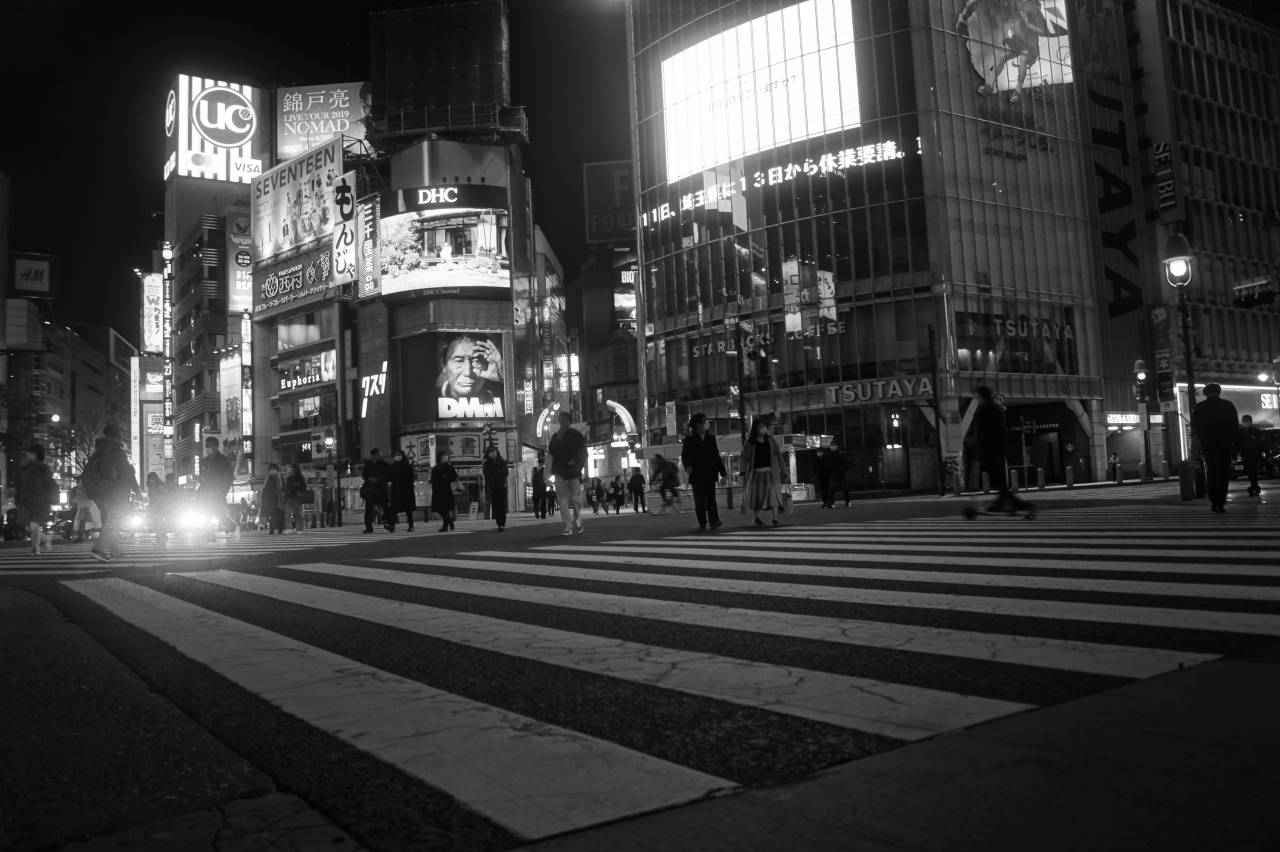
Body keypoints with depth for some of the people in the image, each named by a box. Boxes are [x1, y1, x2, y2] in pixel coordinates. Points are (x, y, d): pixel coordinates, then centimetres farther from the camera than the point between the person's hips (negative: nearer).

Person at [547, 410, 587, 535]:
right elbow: (551, 451, 5)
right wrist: (558, 439, -4)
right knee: (562, 499, -5)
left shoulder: (577, 435, 4)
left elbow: (582, 453, 1)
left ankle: (577, 520, 18)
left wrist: (576, 463, -11)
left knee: (575, 497, -5)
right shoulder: (556, 436, 14)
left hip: (573, 470, -3)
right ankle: (568, 526, -7)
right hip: (560, 470, 3)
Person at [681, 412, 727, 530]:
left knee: (711, 498, -5)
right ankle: (702, 523, 3)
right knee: (699, 500, -1)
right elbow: (684, 455, -4)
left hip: (710, 474, 1)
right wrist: (688, 466, -24)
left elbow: (716, 455, 13)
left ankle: (714, 521, -9)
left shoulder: (711, 438, 12)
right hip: (696, 474, -1)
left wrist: (723, 471, 10)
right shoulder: (689, 440, 4)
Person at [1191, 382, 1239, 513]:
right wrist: (1232, 440, 10)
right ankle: (1220, 504, -6)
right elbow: (1235, 425, -1)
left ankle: (1213, 502, 10)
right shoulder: (1228, 405, -2)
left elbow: (1194, 427, -1)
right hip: (1224, 443, -1)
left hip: (1206, 443, 1)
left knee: (1210, 472, 15)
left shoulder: (1199, 407, -2)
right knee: (1222, 473, 3)